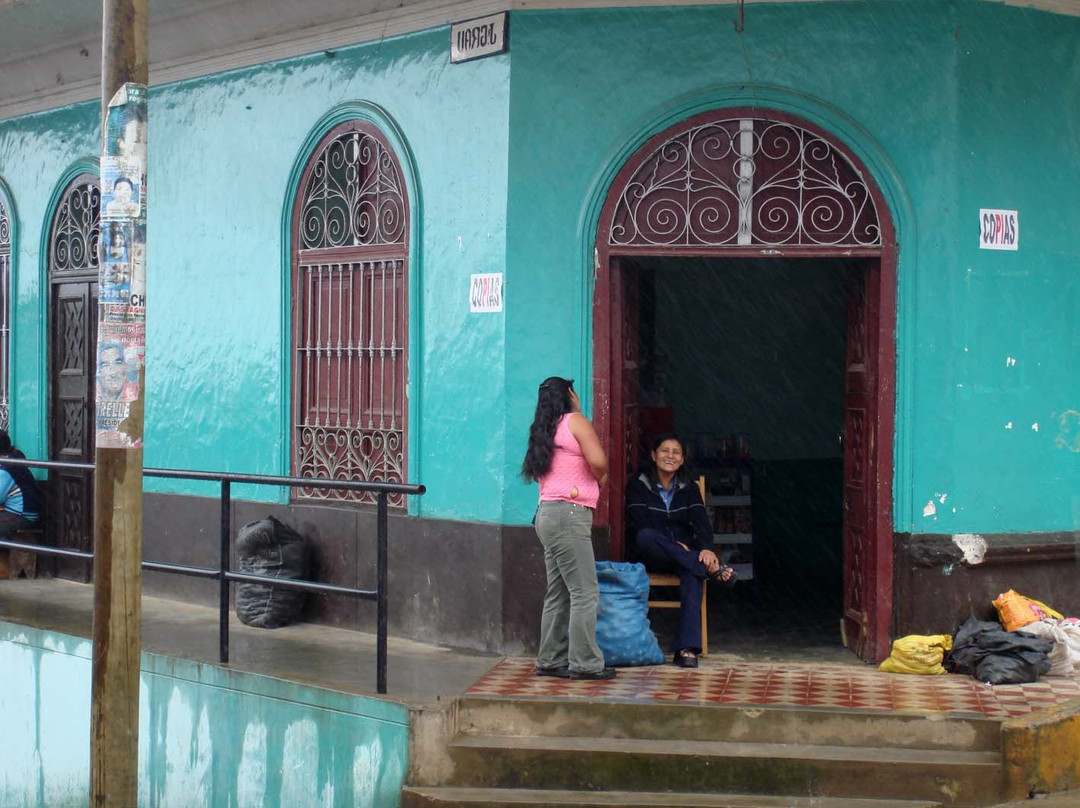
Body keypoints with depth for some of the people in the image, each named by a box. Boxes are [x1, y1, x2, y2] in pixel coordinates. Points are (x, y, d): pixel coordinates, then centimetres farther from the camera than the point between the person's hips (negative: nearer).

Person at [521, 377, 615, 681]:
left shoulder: (543, 432, 20)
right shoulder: (576, 422, -4)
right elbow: (598, 461, -17)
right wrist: (601, 479, 5)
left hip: (547, 514, 9)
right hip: (569, 513, -9)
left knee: (558, 593, 11)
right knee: (585, 592, -8)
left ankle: (550, 661, 12)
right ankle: (585, 663, -8)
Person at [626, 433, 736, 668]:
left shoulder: (689, 489, 13)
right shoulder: (638, 485, 4)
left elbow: (701, 522, -3)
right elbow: (639, 525, -9)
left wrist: (706, 548, -25)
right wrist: (673, 545, -21)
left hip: (684, 555, 2)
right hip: (649, 559, -2)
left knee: (692, 575, -35)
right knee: (645, 537, -38)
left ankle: (687, 648, -46)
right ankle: (712, 569, -38)